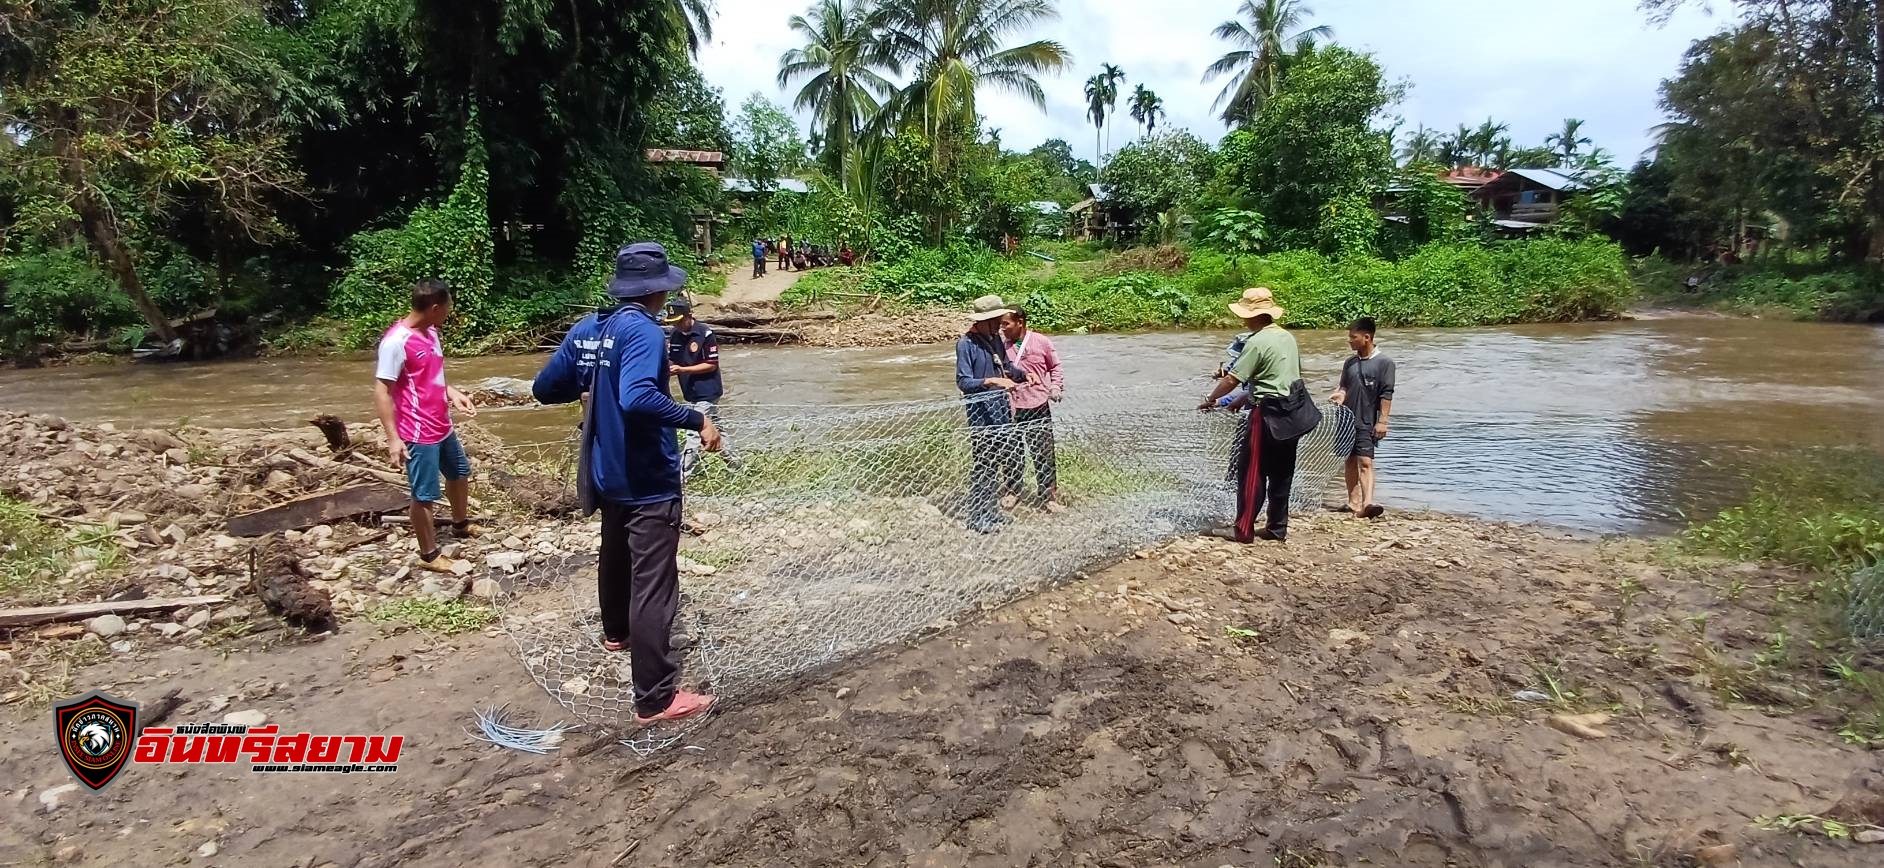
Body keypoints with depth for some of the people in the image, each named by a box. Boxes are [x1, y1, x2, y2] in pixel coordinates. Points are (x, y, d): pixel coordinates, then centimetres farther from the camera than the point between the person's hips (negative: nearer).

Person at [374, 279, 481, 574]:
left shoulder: (430, 332, 5)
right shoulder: (396, 340, -22)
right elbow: (381, 392, -21)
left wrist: (452, 393, 3)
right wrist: (393, 438, -24)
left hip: (442, 427, 10)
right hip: (418, 434, -10)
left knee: (460, 471, 27)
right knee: (425, 495, 3)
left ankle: (460, 524, 50)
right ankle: (429, 555, 18)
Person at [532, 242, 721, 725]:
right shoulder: (644, 332, -20)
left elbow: (545, 389, 10)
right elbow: (637, 399, -36)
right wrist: (697, 420, -28)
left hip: (608, 473, 9)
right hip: (648, 480, -9)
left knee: (616, 555, 30)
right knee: (653, 585, -6)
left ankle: (616, 632, 54)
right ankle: (656, 699, -3)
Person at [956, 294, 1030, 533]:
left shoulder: (995, 339, 10)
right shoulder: (966, 344, -13)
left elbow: (1007, 367, 23)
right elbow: (963, 382, -19)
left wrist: (1023, 375, 3)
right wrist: (992, 381, -30)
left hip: (1001, 409, 8)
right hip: (981, 413, -8)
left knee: (1007, 460, 12)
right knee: (983, 465, -4)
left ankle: (992, 511, 26)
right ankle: (977, 518, 8)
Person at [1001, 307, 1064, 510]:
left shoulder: (1041, 342, -2)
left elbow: (1055, 367, 10)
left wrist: (1056, 387, -3)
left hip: (1038, 407, -1)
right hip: (1011, 407, 1)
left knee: (1043, 454, 5)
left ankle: (1048, 496, 18)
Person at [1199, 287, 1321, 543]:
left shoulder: (1257, 342, -15)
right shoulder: (1287, 337, 10)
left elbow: (1233, 380, -17)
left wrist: (1210, 399, 0)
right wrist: (1242, 399, 22)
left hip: (1270, 414, -8)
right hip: (1294, 411, 9)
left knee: (1251, 471, -2)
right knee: (1282, 472, 13)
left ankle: (1243, 529, 0)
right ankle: (1277, 527, 20)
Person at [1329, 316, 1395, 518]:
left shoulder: (1384, 363, -6)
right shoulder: (1350, 362, 10)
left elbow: (1386, 394, -9)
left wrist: (1382, 421, -14)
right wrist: (1340, 394, -6)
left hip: (1367, 423, -6)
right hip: (1347, 420, 6)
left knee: (1365, 462, -15)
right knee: (1351, 462, 10)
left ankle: (1367, 503, -23)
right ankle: (1353, 503, 17)